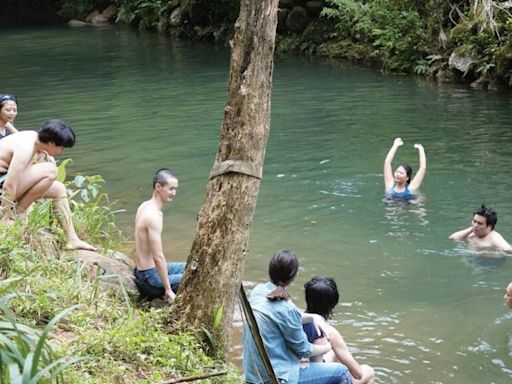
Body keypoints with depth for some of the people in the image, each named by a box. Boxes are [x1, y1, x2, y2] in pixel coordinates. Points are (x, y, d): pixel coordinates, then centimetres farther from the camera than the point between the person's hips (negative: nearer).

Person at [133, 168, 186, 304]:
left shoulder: (144, 206, 6)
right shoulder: (154, 216, -24)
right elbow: (158, 257, -25)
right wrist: (168, 290, -20)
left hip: (142, 271, 9)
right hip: (150, 279, -9)